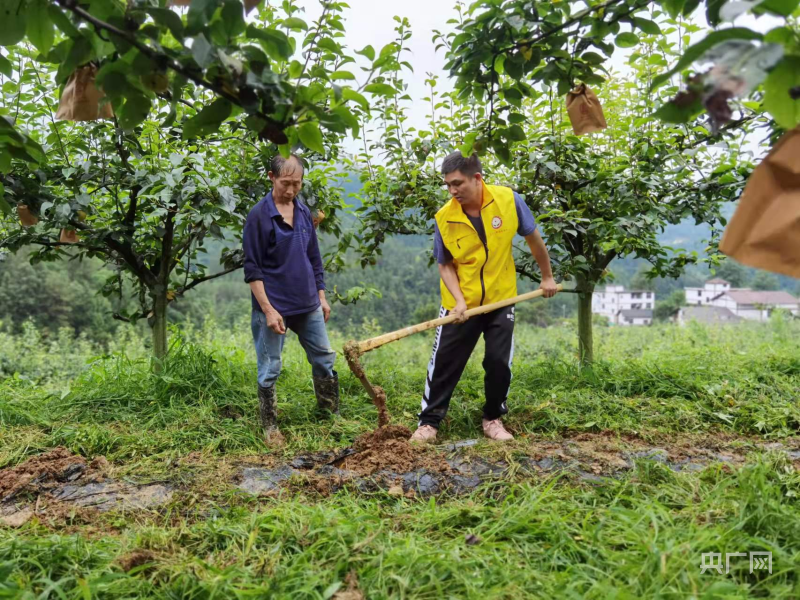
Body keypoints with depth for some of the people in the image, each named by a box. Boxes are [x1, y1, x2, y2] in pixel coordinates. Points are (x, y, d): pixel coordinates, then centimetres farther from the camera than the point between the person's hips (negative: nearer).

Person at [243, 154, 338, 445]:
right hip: (274, 307, -6)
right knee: (269, 370, 5)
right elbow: (252, 269, -12)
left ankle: (331, 413, 30)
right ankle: (270, 427, 21)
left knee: (324, 359, 13)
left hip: (308, 304, 6)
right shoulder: (259, 215, -10)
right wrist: (268, 310, -17)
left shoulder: (304, 212, 8)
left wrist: (321, 297, 13)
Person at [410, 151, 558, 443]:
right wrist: (458, 301, -19)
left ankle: (493, 419, 24)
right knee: (444, 363, 2)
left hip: (500, 300, 0)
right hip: (461, 305, 0)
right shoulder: (444, 218, -14)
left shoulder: (508, 200, -13)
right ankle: (429, 421, 17)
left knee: (499, 362, 2)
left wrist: (547, 277, 11)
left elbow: (533, 237, 2)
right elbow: (445, 265, -4)